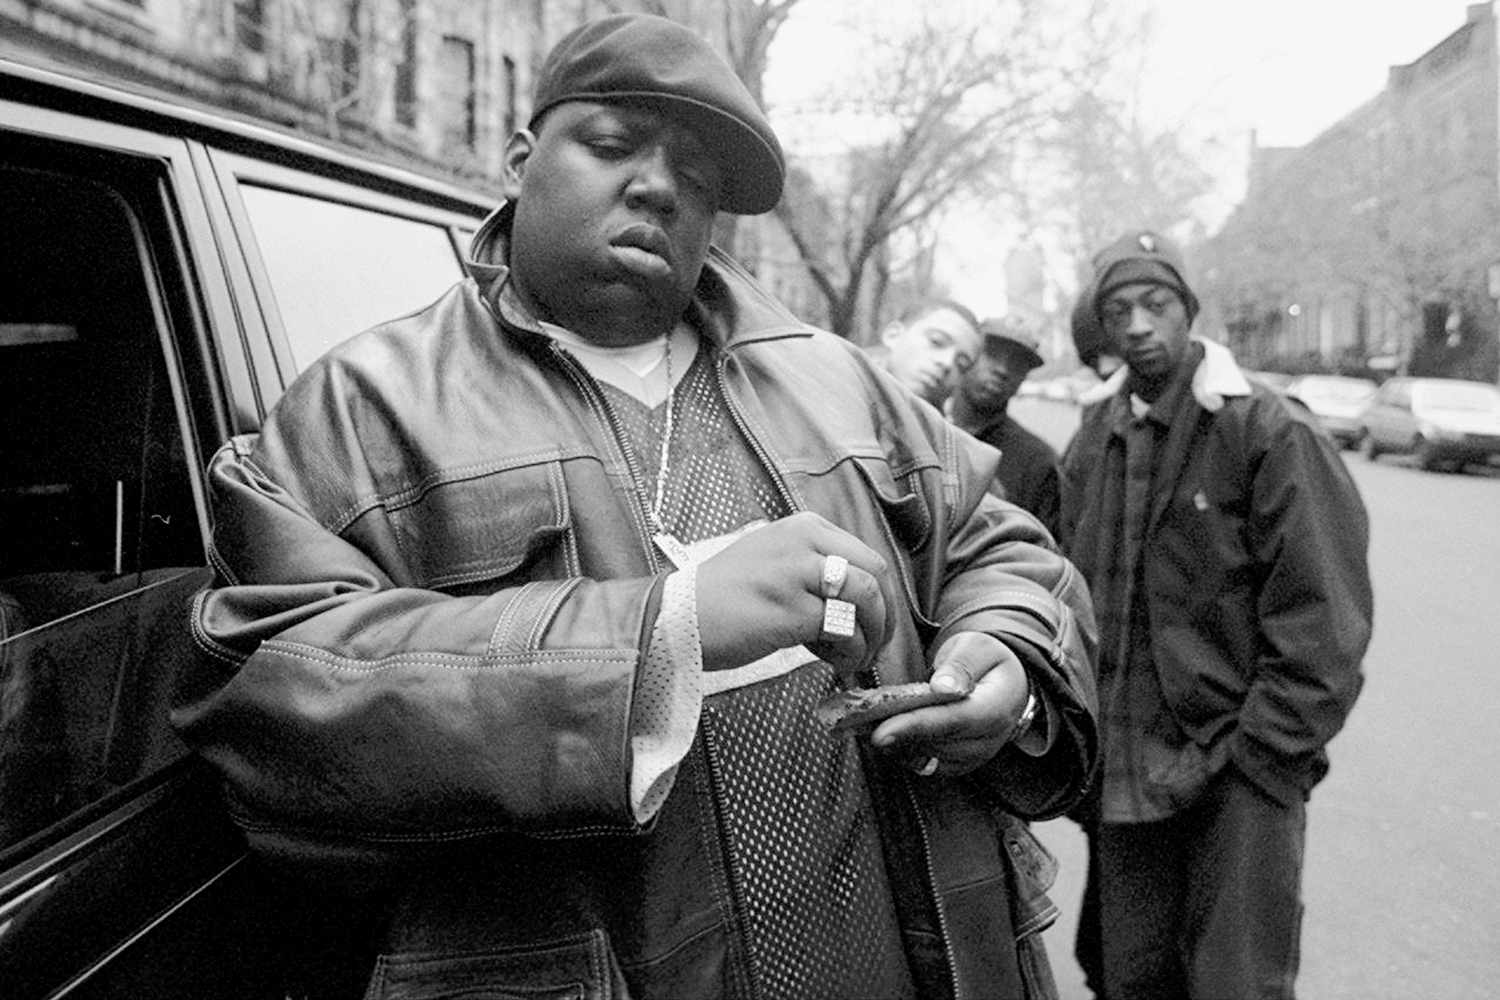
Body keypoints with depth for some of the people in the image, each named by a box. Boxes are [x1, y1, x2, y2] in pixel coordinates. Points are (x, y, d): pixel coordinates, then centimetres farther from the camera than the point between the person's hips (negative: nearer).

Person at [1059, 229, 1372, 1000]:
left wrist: (1254, 757, -15)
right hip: (1126, 776, 5)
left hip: (1241, 776, -4)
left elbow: (1321, 624, -12)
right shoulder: (1091, 445, 5)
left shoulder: (1268, 434, -10)